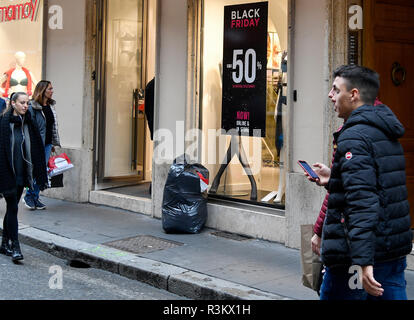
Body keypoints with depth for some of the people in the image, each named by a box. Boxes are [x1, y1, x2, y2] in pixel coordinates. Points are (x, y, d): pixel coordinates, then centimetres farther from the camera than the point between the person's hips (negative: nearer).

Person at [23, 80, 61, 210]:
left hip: (47, 144, 7)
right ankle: (28, 196, 10)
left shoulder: (51, 106, 13)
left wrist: (53, 143, 17)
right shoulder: (33, 107, -10)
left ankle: (35, 197, 15)